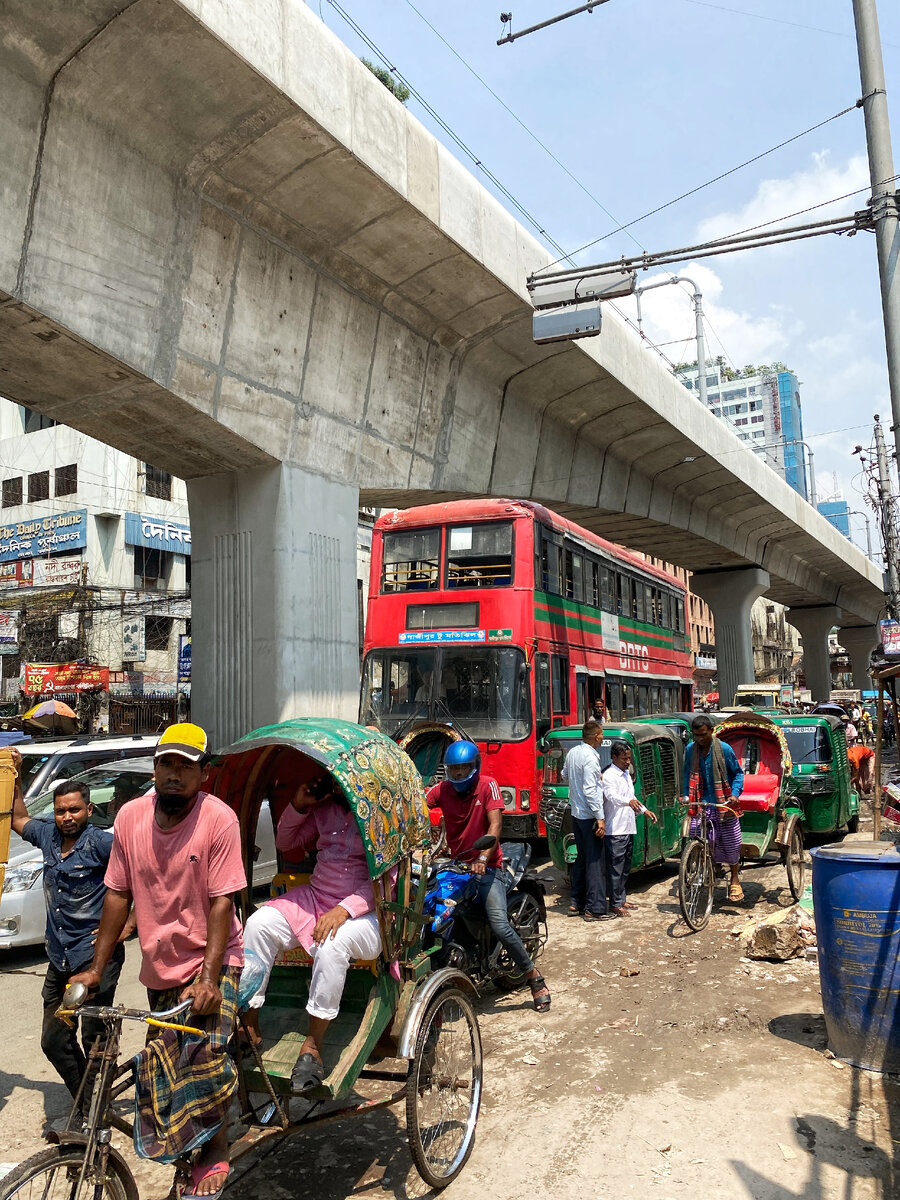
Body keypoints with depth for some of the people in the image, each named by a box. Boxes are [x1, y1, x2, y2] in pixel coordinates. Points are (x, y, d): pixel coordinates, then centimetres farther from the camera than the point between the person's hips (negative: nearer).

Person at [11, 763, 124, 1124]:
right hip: (59, 958, 7)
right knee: (54, 1040, 12)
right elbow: (18, 818, 27)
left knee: (93, 1037, -2)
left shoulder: (101, 842, -14)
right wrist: (13, 778, 18)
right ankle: (84, 1101, 31)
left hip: (96, 955, -7)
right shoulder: (48, 835, 5)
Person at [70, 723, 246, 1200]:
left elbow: (221, 903, -19)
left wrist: (208, 979, -24)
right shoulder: (130, 816, -7)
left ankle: (216, 1149, 9)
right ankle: (182, 1147, 34)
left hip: (212, 961, -4)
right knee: (165, 1062, 9)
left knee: (206, 1057, -16)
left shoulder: (218, 819, -19)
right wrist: (96, 968, 2)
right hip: (160, 963, 4)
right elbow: (118, 895, 1)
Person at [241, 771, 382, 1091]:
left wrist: (344, 910, -27)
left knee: (332, 942, -36)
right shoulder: (324, 808, 8)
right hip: (315, 898, 6)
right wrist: (298, 805, 3)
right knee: (259, 923, -16)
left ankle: (313, 1045, -21)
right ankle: (249, 1027, -7)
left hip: (365, 911, -6)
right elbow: (286, 844, 19)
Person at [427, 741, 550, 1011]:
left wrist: (482, 858, -32)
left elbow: (495, 824, -17)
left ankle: (535, 978, 2)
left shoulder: (487, 785, -7)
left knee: (500, 926, -19)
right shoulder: (441, 789, 3)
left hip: (486, 867, -4)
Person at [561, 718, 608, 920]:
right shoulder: (590, 757, -20)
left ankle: (576, 904, 22)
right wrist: (600, 818, -21)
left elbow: (565, 775, 22)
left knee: (582, 858, 17)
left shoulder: (572, 752, 6)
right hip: (589, 815, -9)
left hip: (576, 813, 9)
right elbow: (590, 790, -23)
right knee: (595, 862, -2)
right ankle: (594, 909, 1)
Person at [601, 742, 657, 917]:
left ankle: (621, 899, 25)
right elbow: (611, 795, -29)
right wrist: (628, 801, -45)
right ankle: (615, 904, -1)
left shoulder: (627, 775, 18)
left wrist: (645, 810, 19)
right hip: (615, 830, -9)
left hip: (628, 828, 9)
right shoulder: (609, 775, -12)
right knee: (615, 867, -6)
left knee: (626, 866, 15)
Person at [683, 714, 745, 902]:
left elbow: (737, 773, 3)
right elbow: (687, 775, 13)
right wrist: (687, 797, 1)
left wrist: (735, 793, -11)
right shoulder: (690, 750, 2)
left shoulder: (724, 749, -7)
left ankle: (735, 881, 28)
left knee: (731, 843, 6)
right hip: (701, 804, 2)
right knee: (694, 831, -18)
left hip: (723, 804, -2)